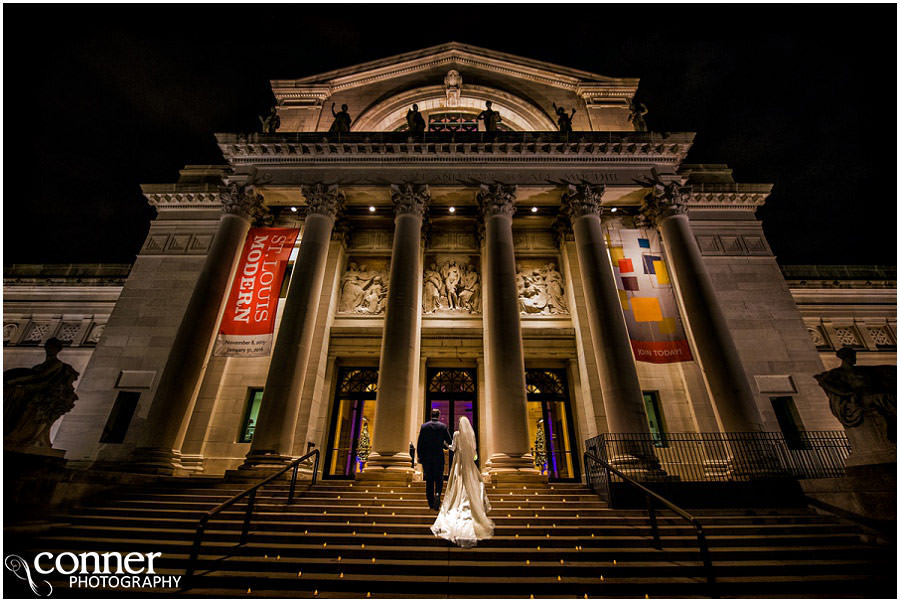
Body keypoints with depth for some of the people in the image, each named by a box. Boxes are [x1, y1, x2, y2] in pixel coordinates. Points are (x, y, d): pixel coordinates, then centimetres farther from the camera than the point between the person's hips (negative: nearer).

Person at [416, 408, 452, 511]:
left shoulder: (424, 426, -1)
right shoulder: (443, 426, -4)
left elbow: (419, 443, -1)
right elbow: (449, 441, -1)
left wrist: (420, 457, 6)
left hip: (426, 457, 1)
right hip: (439, 457, -1)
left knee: (429, 480, 10)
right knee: (439, 478, 10)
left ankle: (431, 504, 14)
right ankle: (437, 494, -16)